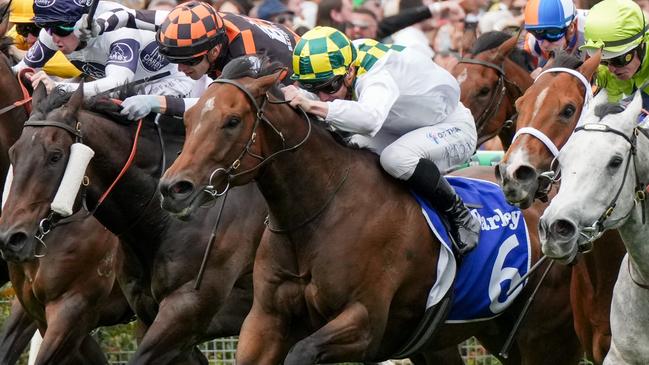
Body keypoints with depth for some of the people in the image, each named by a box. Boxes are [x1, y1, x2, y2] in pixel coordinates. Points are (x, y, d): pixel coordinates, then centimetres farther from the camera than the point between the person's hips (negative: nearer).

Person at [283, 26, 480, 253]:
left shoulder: (377, 76, -39)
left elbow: (370, 118, -59)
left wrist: (311, 105, -64)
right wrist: (296, 96, -33)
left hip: (454, 128, -9)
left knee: (396, 158, -36)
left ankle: (462, 219, -16)